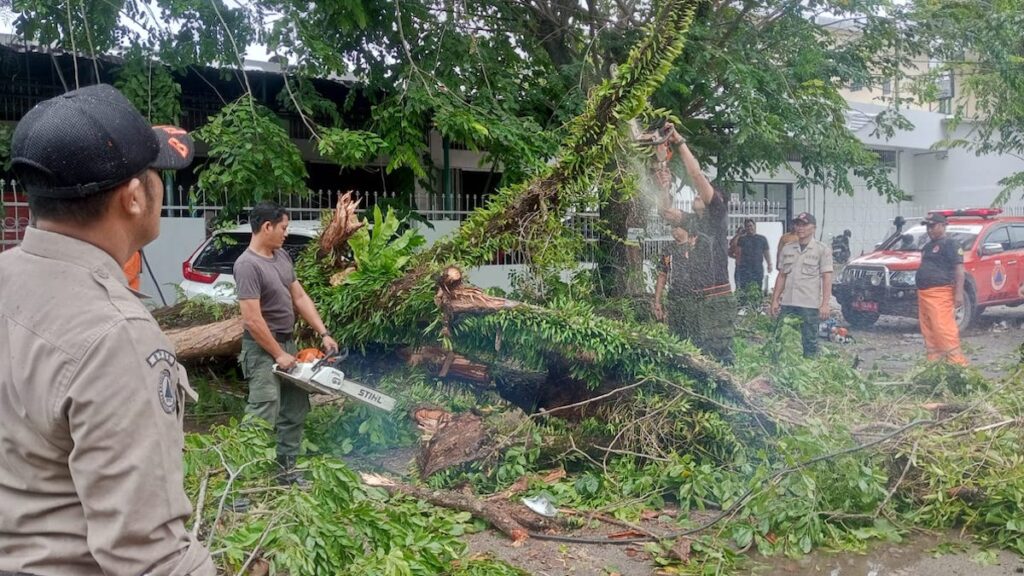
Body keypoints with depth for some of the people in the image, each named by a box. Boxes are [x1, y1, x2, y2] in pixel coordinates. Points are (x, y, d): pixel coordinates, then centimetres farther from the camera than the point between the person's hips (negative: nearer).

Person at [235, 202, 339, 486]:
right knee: (263, 417, -11)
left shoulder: (282, 256, 8)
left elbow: (300, 297, 11)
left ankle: (286, 470, 25)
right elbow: (252, 319, -23)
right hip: (264, 349, -9)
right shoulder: (248, 265, -20)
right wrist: (278, 355, -16)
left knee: (295, 411, 14)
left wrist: (324, 334, 5)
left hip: (287, 344, 9)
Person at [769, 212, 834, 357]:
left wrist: (825, 304, -13)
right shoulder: (787, 249, 13)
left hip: (810, 305, -4)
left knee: (810, 342, 1)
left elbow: (827, 278, -4)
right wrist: (774, 300, 9)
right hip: (787, 304, 4)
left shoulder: (822, 250, 1)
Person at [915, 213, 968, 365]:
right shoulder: (928, 246, 22)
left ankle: (957, 360, -12)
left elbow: (959, 268, -12)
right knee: (928, 330, 10)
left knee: (944, 328, -14)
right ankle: (934, 360, 16)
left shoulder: (949, 244, -4)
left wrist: (959, 293, -20)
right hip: (924, 294, 9)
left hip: (940, 294, -9)